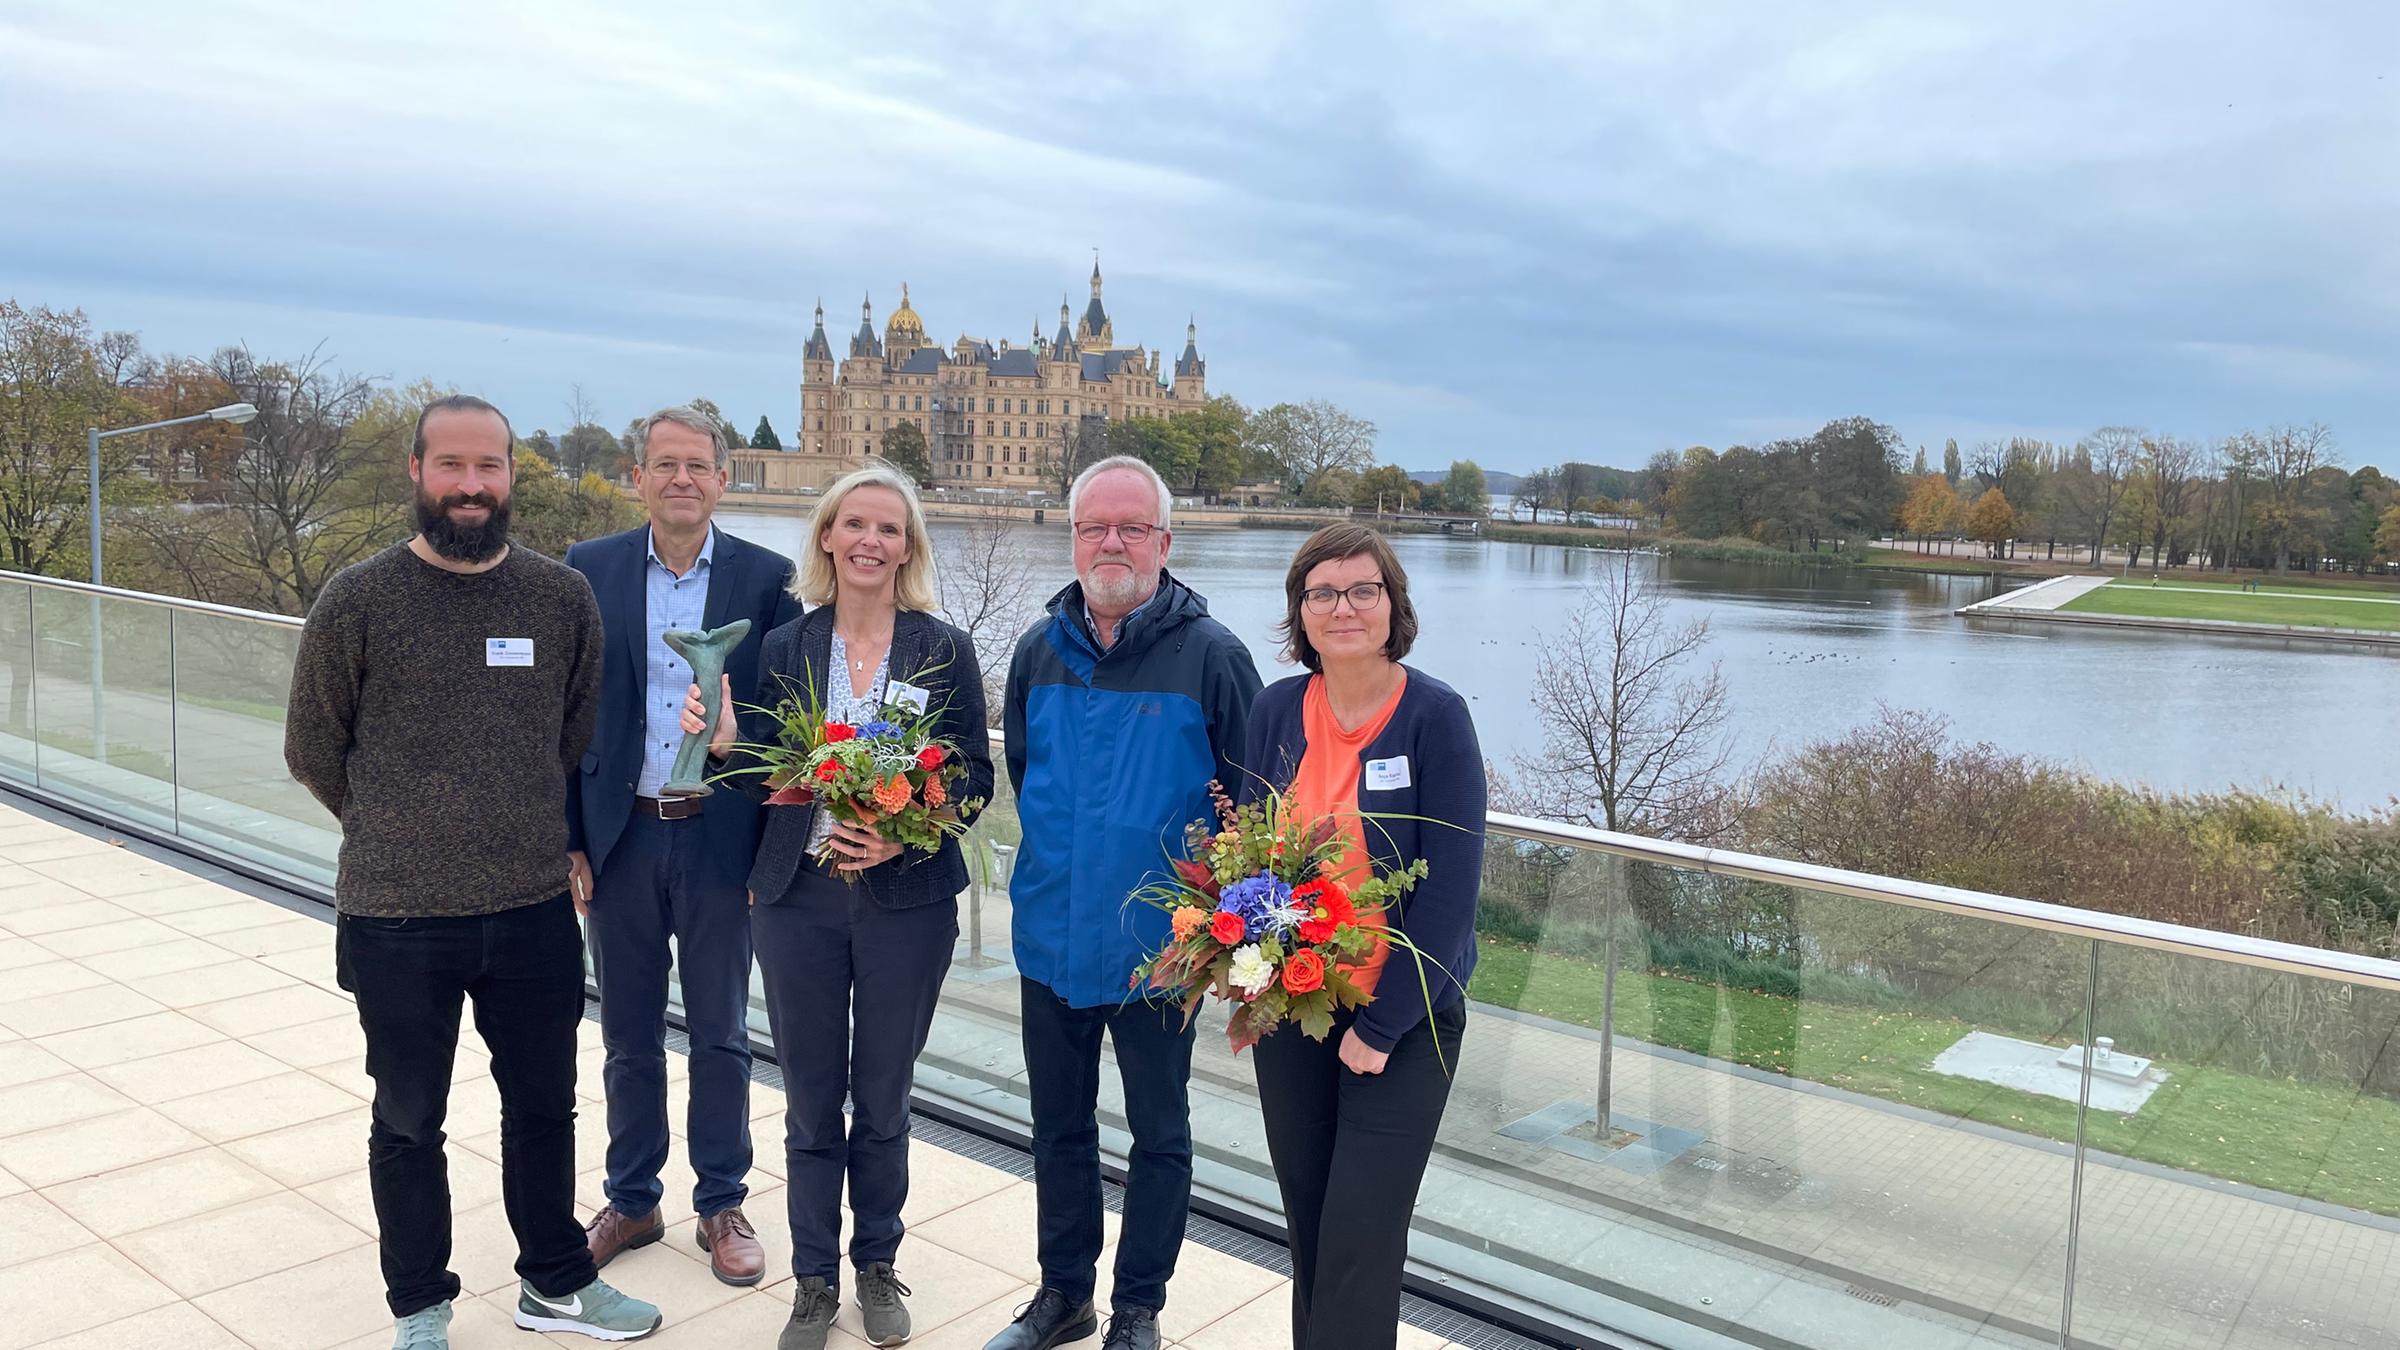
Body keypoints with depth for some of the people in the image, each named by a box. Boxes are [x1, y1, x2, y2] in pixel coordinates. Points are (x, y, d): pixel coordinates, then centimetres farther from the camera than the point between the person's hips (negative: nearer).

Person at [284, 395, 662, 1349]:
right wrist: (403, 832, 10)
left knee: (545, 1104, 17)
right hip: (397, 916, -2)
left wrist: (535, 831, 10)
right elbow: (313, 751, 4)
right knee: (408, 1123, 14)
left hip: (535, 911, 2)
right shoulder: (356, 602, -7)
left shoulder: (563, 598, -1)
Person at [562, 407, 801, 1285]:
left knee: (720, 1035, 11)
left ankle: (722, 1206, 27)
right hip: (620, 838, 2)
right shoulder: (590, 570, 1)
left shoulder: (766, 578, -3)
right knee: (629, 1036, 14)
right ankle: (632, 1202, 31)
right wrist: (569, 839, -1)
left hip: (721, 838, -1)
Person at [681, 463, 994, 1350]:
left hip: (906, 901, -1)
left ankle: (877, 1263, 34)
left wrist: (906, 834, -18)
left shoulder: (946, 651, -2)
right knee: (810, 1102, 11)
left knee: (883, 1100, 13)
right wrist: (726, 741, -17)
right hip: (799, 897, 1)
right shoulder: (785, 647, 3)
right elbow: (770, 777, 3)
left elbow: (975, 776, -2)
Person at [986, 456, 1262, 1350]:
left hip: (1158, 943, -4)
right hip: (1052, 934, 4)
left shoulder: (1210, 654, -12)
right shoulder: (1039, 649, 3)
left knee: (1159, 1135, 11)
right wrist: (1061, 857, 11)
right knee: (1059, 1125, 18)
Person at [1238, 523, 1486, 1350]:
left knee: (1360, 1235, -2)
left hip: (1402, 1016, -4)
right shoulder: (1276, 709, 0)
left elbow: (1450, 888, -14)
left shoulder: (1435, 715, -13)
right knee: (1307, 1217, 15)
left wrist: (1383, 1024, -15)